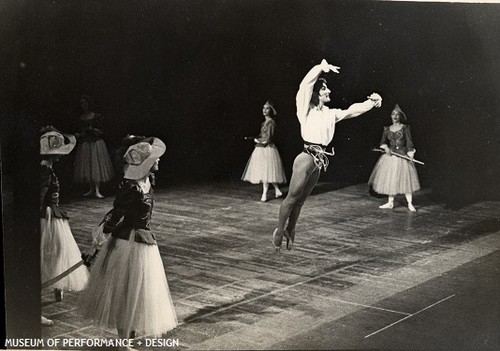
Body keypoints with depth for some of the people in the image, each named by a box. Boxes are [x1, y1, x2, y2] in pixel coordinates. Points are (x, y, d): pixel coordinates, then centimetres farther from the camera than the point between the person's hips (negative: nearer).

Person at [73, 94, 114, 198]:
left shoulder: (96, 117, -3)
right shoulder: (80, 118, 10)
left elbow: (101, 132, -3)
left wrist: (93, 129, -20)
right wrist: (78, 134, -2)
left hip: (96, 143, -5)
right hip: (84, 144, 5)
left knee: (96, 166, -9)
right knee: (86, 167, 4)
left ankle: (97, 191, -9)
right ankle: (91, 189, 14)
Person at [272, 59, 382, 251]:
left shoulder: (330, 114, 13)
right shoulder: (306, 110, -6)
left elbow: (351, 111, 16)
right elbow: (305, 86, -19)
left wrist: (371, 102, 5)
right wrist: (321, 68, -25)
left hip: (319, 161, 6)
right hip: (306, 158, -6)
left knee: (301, 199, 16)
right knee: (292, 197, 2)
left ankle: (290, 230, 28)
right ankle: (279, 230, 15)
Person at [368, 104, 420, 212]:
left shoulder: (405, 128, -1)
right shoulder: (387, 129, 8)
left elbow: (409, 142, -3)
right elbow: (383, 141, 4)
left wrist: (410, 156, -10)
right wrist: (386, 147, -17)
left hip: (402, 156, -4)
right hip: (390, 156, 4)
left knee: (406, 179, -6)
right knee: (390, 179, 6)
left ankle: (410, 204, 0)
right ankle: (390, 203, 16)